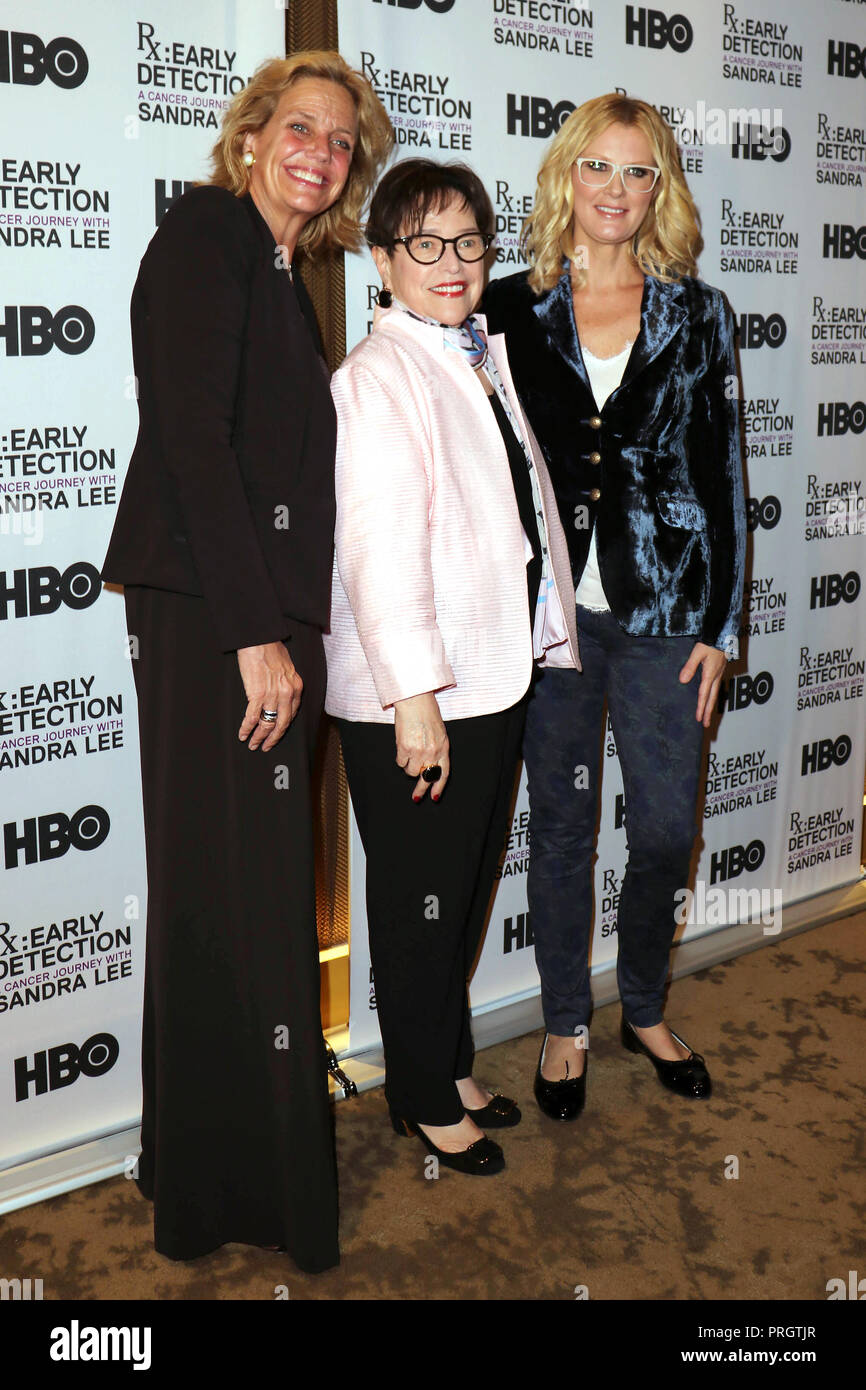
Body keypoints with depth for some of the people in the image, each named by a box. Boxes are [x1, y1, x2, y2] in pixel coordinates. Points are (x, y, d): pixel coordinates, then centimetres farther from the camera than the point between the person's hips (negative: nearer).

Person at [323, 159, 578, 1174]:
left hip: (495, 680, 9)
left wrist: (544, 641, 18)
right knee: (420, 906, 5)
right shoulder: (378, 376, -14)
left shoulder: (486, 358, 14)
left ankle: (452, 1068, 37)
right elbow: (380, 547, -21)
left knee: (467, 891, 19)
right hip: (410, 700, -9)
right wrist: (414, 699, -24)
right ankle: (423, 1100, 24)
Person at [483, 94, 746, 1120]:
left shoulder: (697, 315, 6)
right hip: (548, 607, -1)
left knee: (666, 827, 6)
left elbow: (723, 477, 5)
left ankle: (645, 1009, 30)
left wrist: (720, 625, 0)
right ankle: (566, 1024, 26)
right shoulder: (512, 308, 4)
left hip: (662, 608, 1)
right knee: (561, 824, 8)